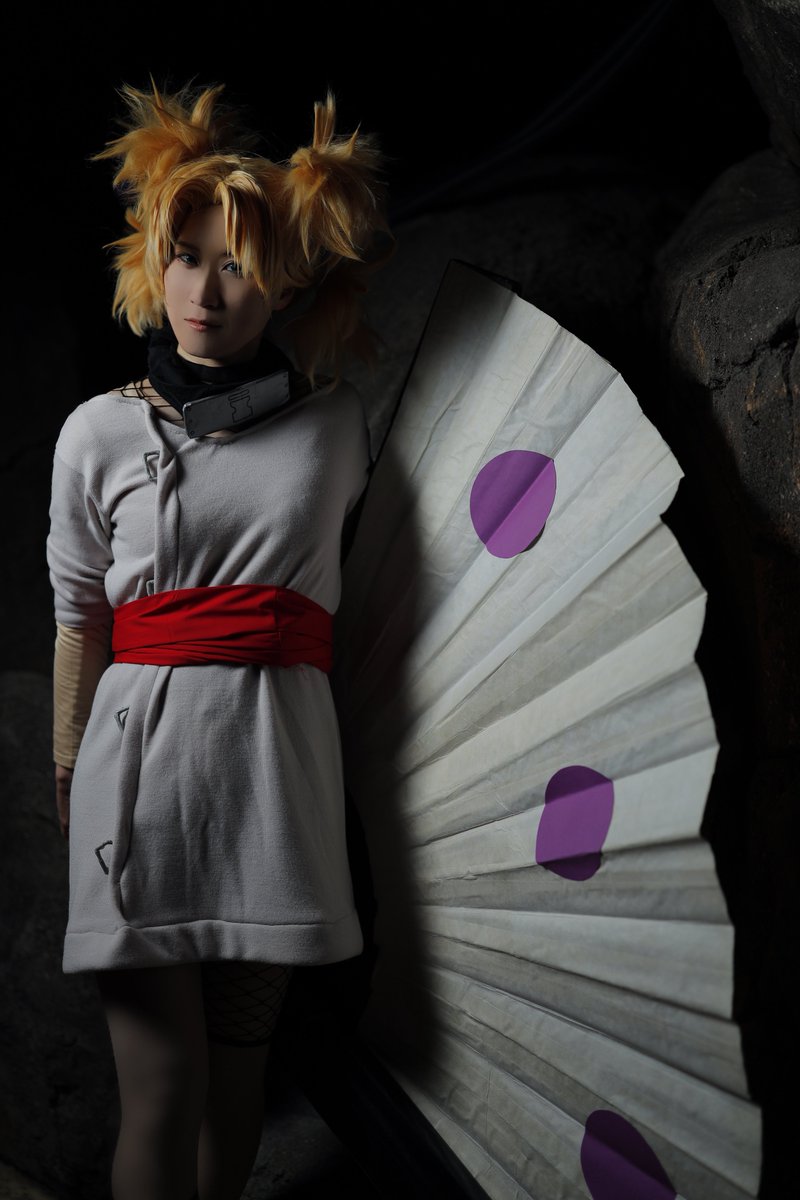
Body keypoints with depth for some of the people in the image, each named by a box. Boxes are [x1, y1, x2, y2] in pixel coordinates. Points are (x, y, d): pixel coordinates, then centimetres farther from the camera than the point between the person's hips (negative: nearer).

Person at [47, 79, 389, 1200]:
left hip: (278, 768, 2)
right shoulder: (100, 433, 4)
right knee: (160, 1089, -2)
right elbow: (80, 624, 9)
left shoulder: (337, 422, 6)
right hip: (142, 760, -1)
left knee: (241, 1054, 11)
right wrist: (67, 781, 12)